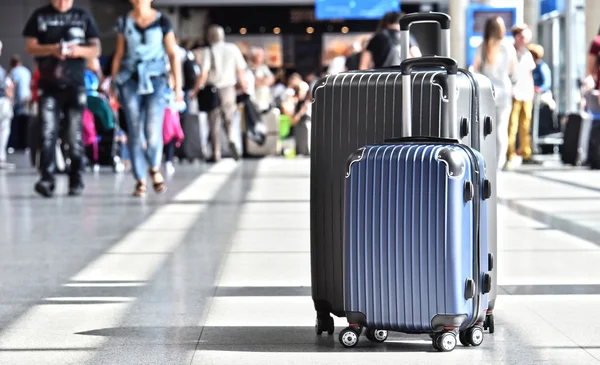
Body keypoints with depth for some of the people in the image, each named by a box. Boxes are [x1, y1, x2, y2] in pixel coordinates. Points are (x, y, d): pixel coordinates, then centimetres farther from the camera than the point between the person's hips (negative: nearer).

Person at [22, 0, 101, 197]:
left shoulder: (83, 16, 9)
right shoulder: (40, 16, 8)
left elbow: (96, 49, 7)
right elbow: (30, 47, 3)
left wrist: (79, 50, -14)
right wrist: (52, 49, -15)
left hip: (75, 84, 1)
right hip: (49, 85, 0)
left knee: (75, 136, 2)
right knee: (47, 133, -10)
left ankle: (76, 180, 9)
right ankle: (47, 179, -15)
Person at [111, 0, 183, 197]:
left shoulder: (162, 22, 2)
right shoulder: (124, 22, 7)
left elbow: (173, 54, 3)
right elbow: (118, 55, 13)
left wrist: (178, 86, -2)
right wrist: (114, 84, 9)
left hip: (155, 79, -2)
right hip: (130, 80, 2)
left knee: (153, 132, -12)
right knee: (135, 133, -1)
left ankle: (155, 170, 16)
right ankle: (140, 180, 8)